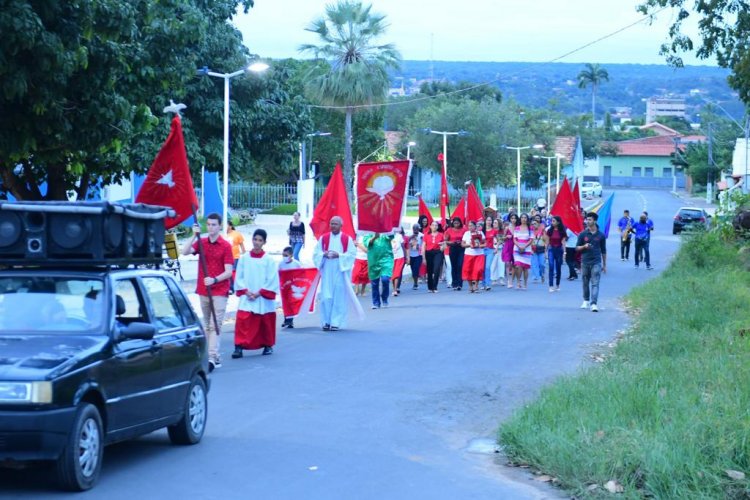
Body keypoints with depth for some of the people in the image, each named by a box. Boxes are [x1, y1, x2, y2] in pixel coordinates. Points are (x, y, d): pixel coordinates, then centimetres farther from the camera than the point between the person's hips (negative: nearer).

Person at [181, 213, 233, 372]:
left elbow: (228, 271, -9)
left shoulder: (226, 246, -5)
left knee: (215, 325, -12)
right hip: (203, 291, 5)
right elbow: (185, 252, -8)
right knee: (207, 325, 9)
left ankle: (212, 358, -18)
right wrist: (194, 235, -16)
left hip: (219, 292, -5)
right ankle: (215, 357, 16)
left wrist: (214, 280, -23)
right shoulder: (201, 242, 8)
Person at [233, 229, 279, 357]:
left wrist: (259, 293, -10)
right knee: (242, 322, -11)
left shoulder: (269, 260, -3)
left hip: (264, 299, -1)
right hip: (246, 298, 1)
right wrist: (246, 291, -9)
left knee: (265, 323, 8)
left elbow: (272, 280, -5)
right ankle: (239, 347, -12)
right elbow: (239, 277, 4)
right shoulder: (244, 258, 2)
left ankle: (268, 345, 26)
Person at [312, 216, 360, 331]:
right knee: (326, 297, -4)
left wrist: (339, 255, -17)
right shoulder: (323, 238, 8)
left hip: (340, 271, -1)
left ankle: (336, 322, 2)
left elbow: (352, 254, -3)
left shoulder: (347, 239, 2)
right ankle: (326, 322, 3)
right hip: (327, 271, 1)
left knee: (339, 297, -3)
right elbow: (316, 253, 8)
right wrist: (324, 255, -12)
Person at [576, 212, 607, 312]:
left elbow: (603, 251, 10)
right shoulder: (583, 234, 3)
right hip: (585, 262, 2)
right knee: (585, 283, 11)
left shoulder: (600, 235, 3)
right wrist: (584, 246, -16)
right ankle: (586, 301, 30)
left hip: (596, 262, -2)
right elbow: (577, 248, 7)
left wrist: (604, 265, 11)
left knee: (595, 283, -10)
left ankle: (594, 304, -17)